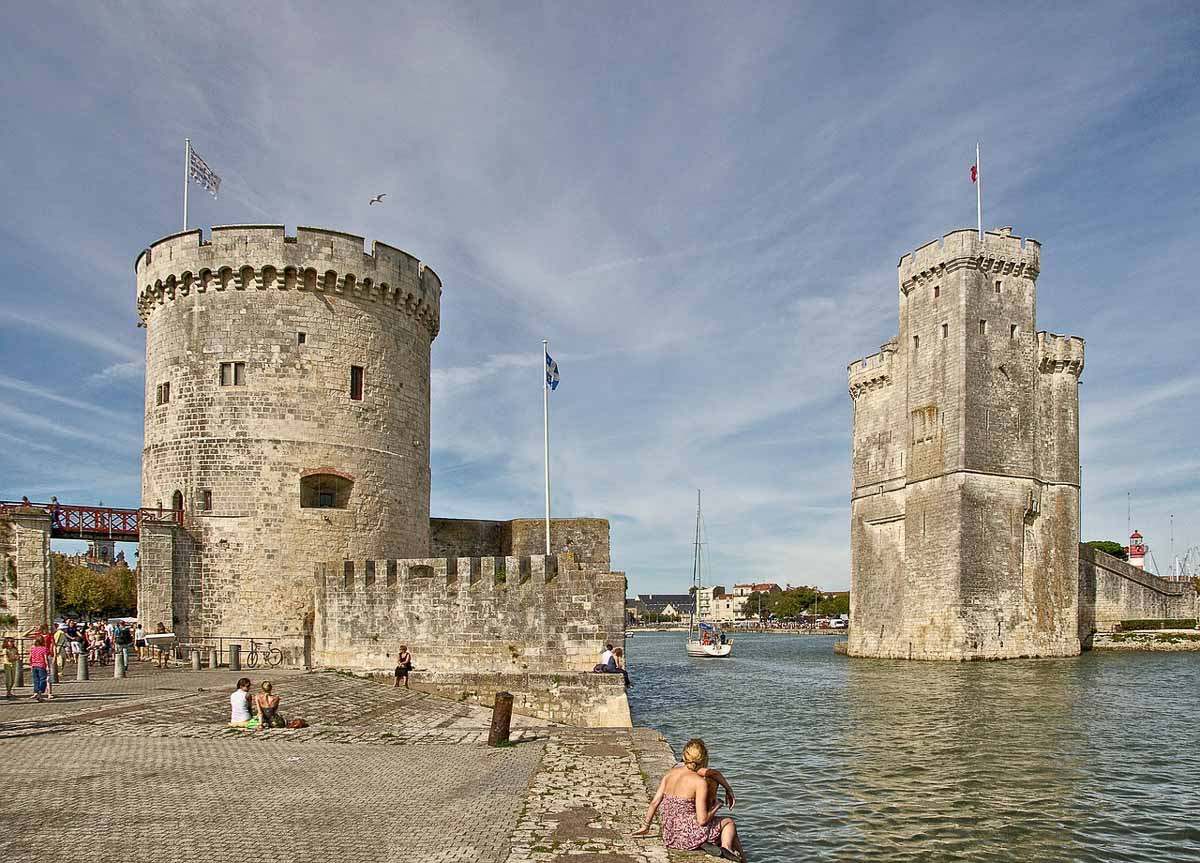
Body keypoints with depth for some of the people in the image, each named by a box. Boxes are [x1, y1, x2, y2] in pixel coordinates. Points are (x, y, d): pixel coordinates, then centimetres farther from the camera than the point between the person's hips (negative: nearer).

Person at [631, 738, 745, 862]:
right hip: (688, 837, -6)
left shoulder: (670, 773, 3)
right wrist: (716, 806, 1)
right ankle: (726, 847, -4)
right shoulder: (699, 782, -15)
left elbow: (654, 802, 4)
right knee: (729, 822, 17)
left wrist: (646, 826, 16)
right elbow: (702, 820, -16)